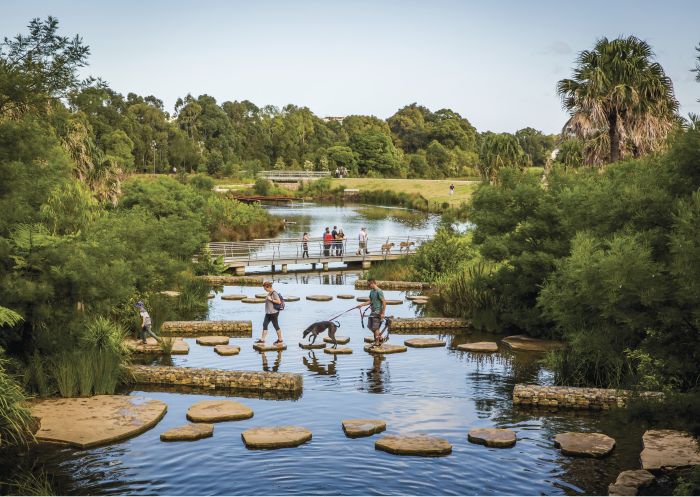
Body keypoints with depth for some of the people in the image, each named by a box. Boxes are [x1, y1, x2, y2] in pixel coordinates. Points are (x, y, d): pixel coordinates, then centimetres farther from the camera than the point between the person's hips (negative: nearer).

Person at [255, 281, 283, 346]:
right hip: (268, 313, 9)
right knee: (264, 324, 6)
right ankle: (262, 339, 10)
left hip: (273, 313, -9)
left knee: (276, 326, 1)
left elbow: (279, 301, -22)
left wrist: (270, 299, -21)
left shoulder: (274, 293, -16)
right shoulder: (269, 293, 12)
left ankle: (280, 340, 13)